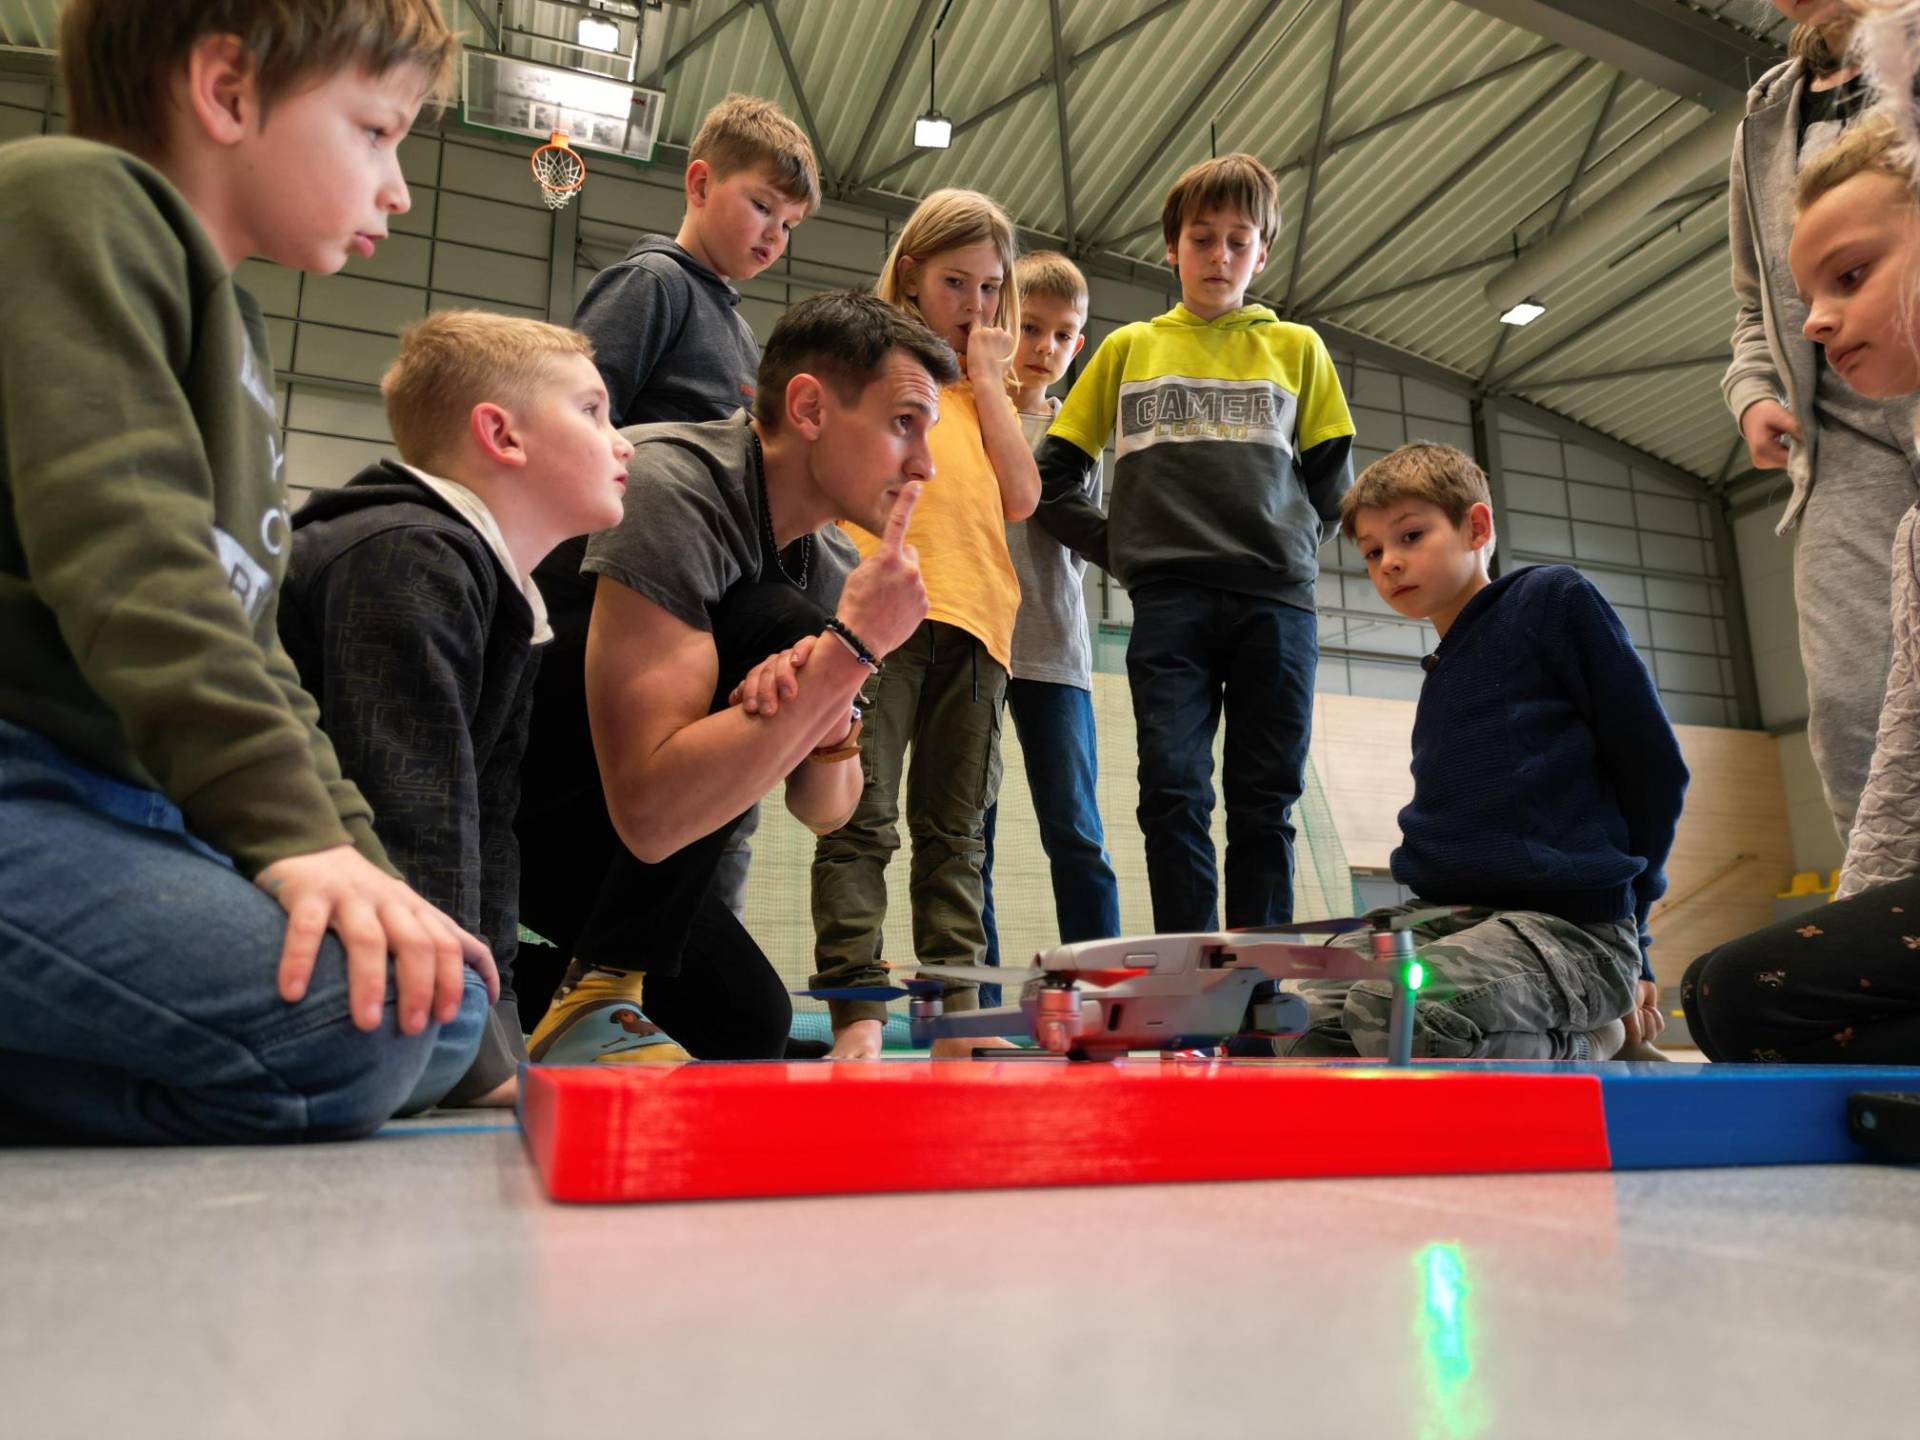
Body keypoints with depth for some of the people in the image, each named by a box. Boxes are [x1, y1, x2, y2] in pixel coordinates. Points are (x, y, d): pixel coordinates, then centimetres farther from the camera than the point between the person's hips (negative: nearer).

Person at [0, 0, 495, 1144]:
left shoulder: (238, 338, 24)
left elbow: (249, 646, 21)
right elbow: (125, 553, -18)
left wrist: (356, 857, 12)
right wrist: (291, 828, -25)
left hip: (125, 804, 10)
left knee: (444, 1005, 1)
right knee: (354, 1024, -28)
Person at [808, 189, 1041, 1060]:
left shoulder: (986, 389, 24)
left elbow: (1021, 497, 8)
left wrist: (986, 377, 11)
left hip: (973, 621, 5)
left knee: (954, 830, 5)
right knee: (863, 817, -9)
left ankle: (955, 1014, 8)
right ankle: (856, 1013, -9)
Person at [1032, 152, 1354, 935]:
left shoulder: (1297, 348, 17)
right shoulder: (1128, 348, 16)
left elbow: (1333, 481, 18)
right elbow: (1052, 474, 14)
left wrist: (1290, 544, 5)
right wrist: (1116, 547, 4)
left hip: (1276, 598, 1)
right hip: (1169, 599, 0)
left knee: (1265, 805, 1)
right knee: (1173, 795, -7)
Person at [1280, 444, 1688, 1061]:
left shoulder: (1553, 600, -1)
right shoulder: (1444, 671, 21)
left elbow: (1654, 768, -2)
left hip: (1570, 924, -7)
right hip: (1446, 914, 7)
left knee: (1390, 1013, -32)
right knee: (1308, 1022, -13)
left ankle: (1591, 1046, -2)